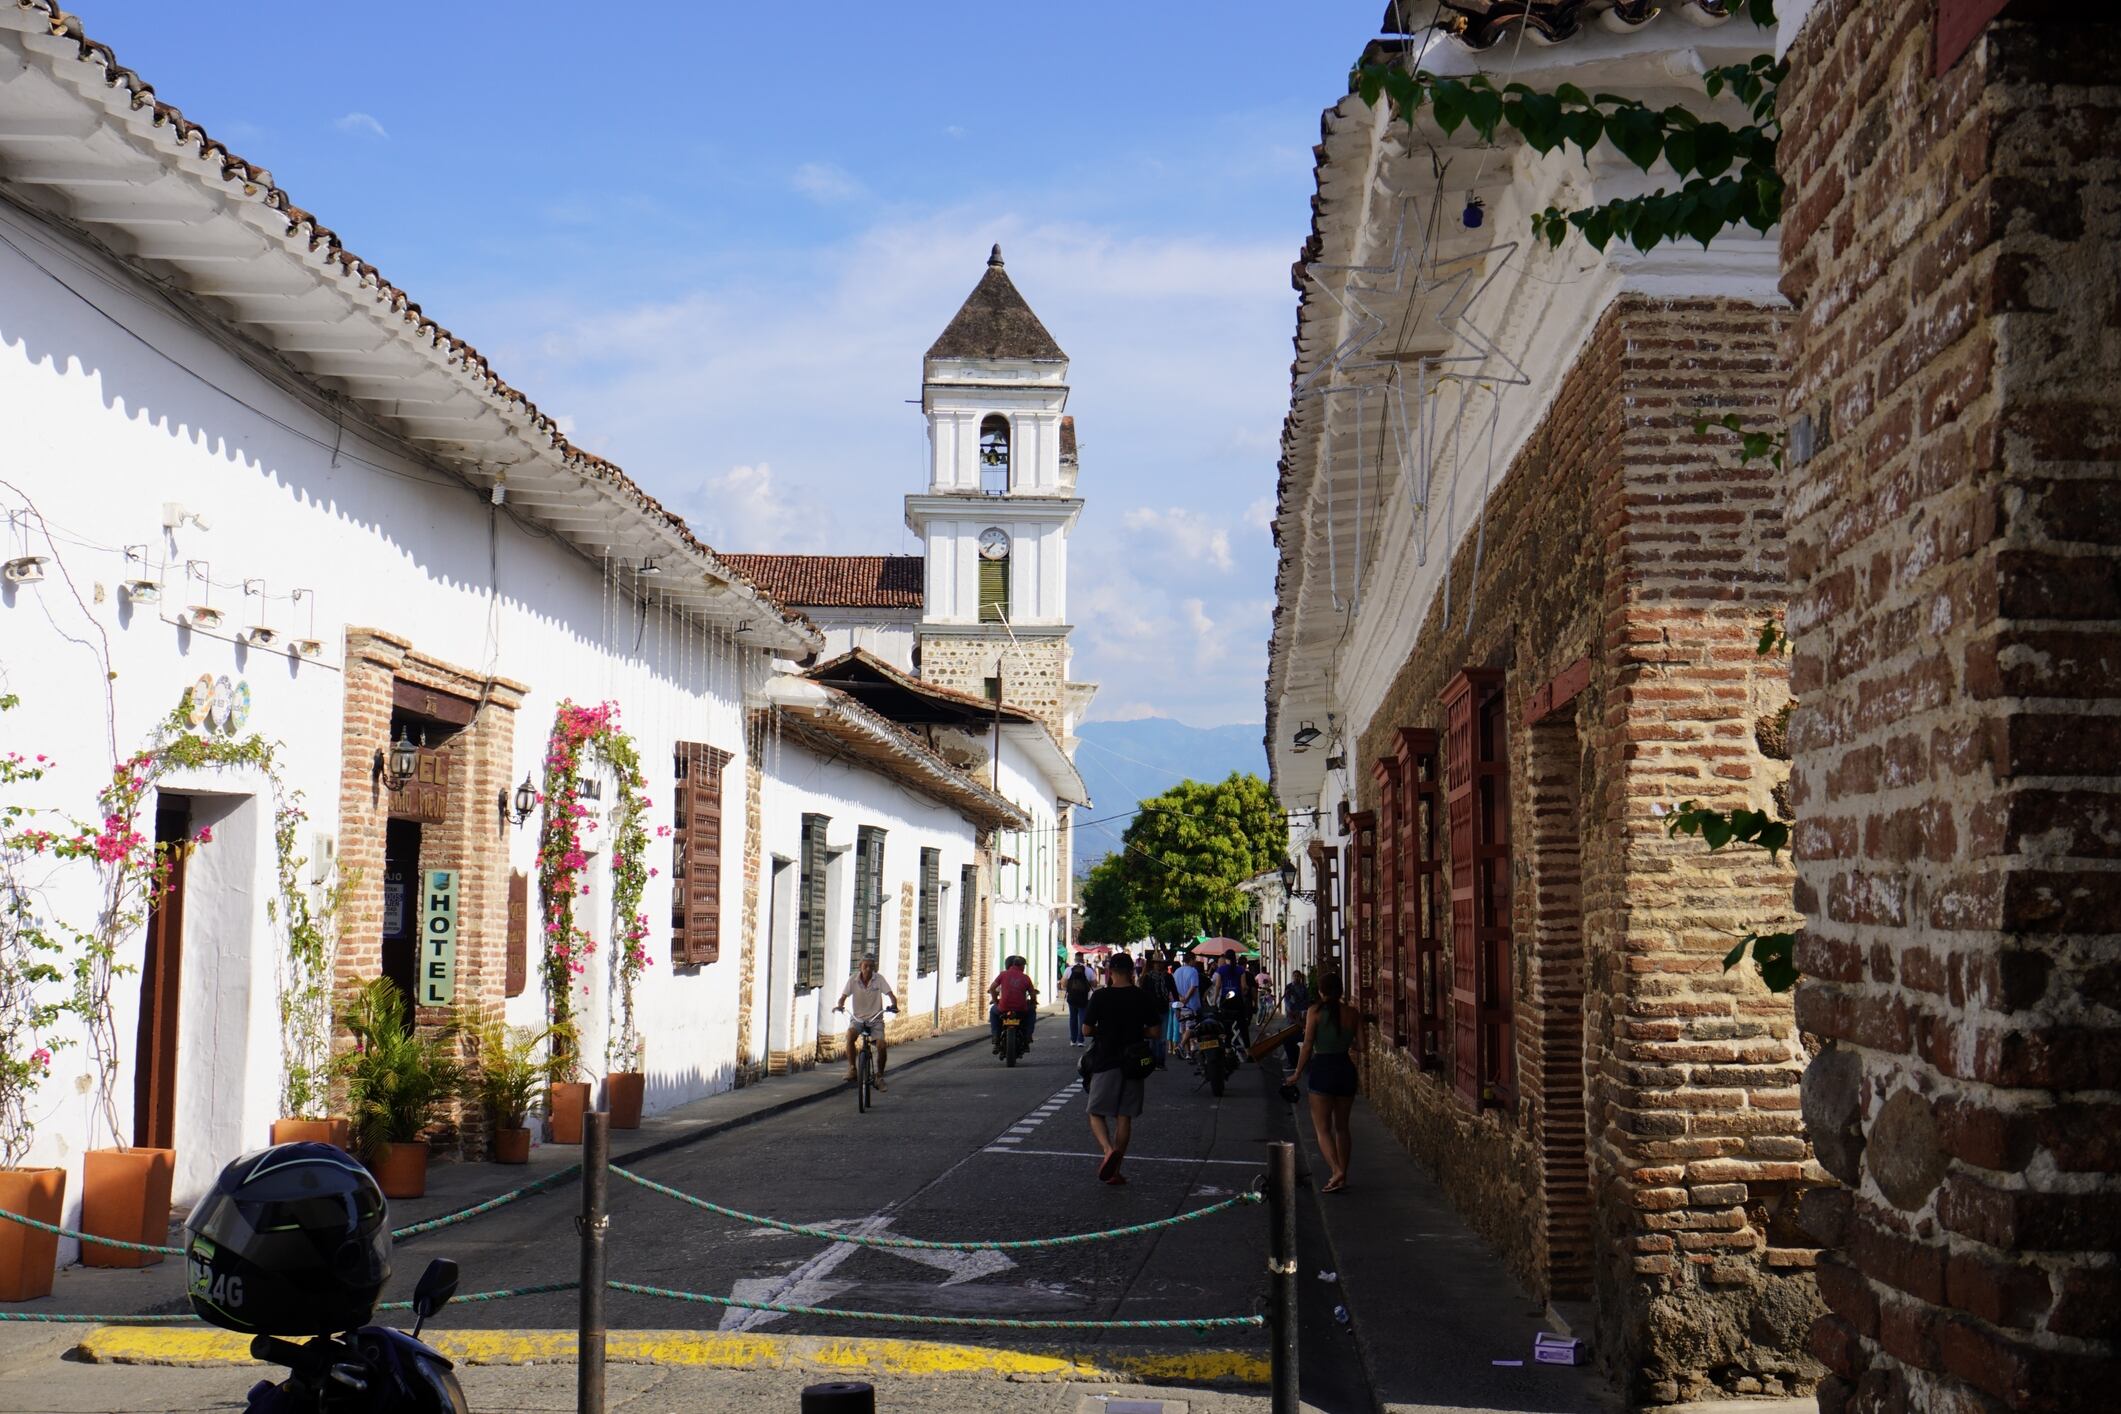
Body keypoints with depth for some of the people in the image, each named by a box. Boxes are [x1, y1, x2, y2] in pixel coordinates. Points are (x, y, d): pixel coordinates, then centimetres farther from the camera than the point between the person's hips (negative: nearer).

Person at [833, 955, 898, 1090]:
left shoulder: (879, 979, -10)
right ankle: (851, 1068, -19)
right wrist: (840, 1005, -32)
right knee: (850, 1036, -32)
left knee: (881, 1046, -17)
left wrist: (894, 1005, -37)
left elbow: (890, 994, -15)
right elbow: (844, 996, -10)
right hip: (857, 1017, 0)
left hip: (875, 1018, 0)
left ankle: (879, 1076, 5)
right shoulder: (853, 979, -8)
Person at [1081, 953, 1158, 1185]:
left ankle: (1108, 1149, -21)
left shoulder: (1100, 996, -8)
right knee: (1124, 1117, 9)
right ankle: (1115, 1170, 11)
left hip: (1105, 1062, -3)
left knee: (1096, 1113, 6)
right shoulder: (1143, 997, -1)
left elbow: (1086, 1030, -7)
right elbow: (1153, 1032, 0)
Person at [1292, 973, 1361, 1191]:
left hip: (1322, 1069, -4)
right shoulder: (1352, 1013, 3)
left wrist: (1297, 1073, -1)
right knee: (1342, 1126, 17)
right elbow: (1361, 1044, 1)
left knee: (1322, 1128, -1)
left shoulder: (1315, 1011, -7)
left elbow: (1308, 1046, -9)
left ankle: (1337, 1172, -20)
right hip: (1346, 1068, 4)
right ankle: (1342, 1176, 21)